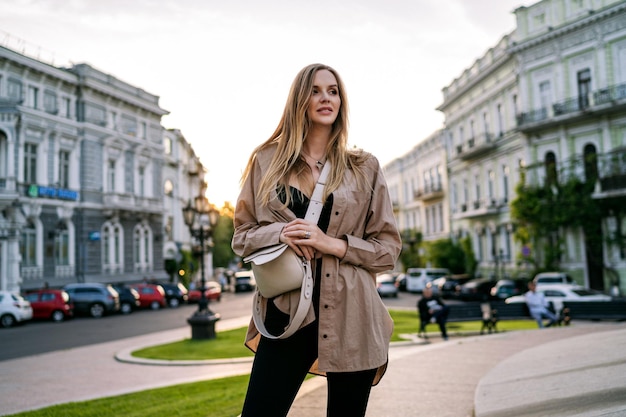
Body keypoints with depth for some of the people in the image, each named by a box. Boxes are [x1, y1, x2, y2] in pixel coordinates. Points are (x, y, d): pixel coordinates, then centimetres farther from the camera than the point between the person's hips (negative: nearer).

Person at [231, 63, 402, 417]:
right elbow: (242, 236, 10)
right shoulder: (267, 161, 7)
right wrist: (279, 232, -12)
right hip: (287, 314, 0)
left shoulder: (365, 167, 6)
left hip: (350, 318, 0)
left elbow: (389, 247, 5)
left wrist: (335, 244, -12)